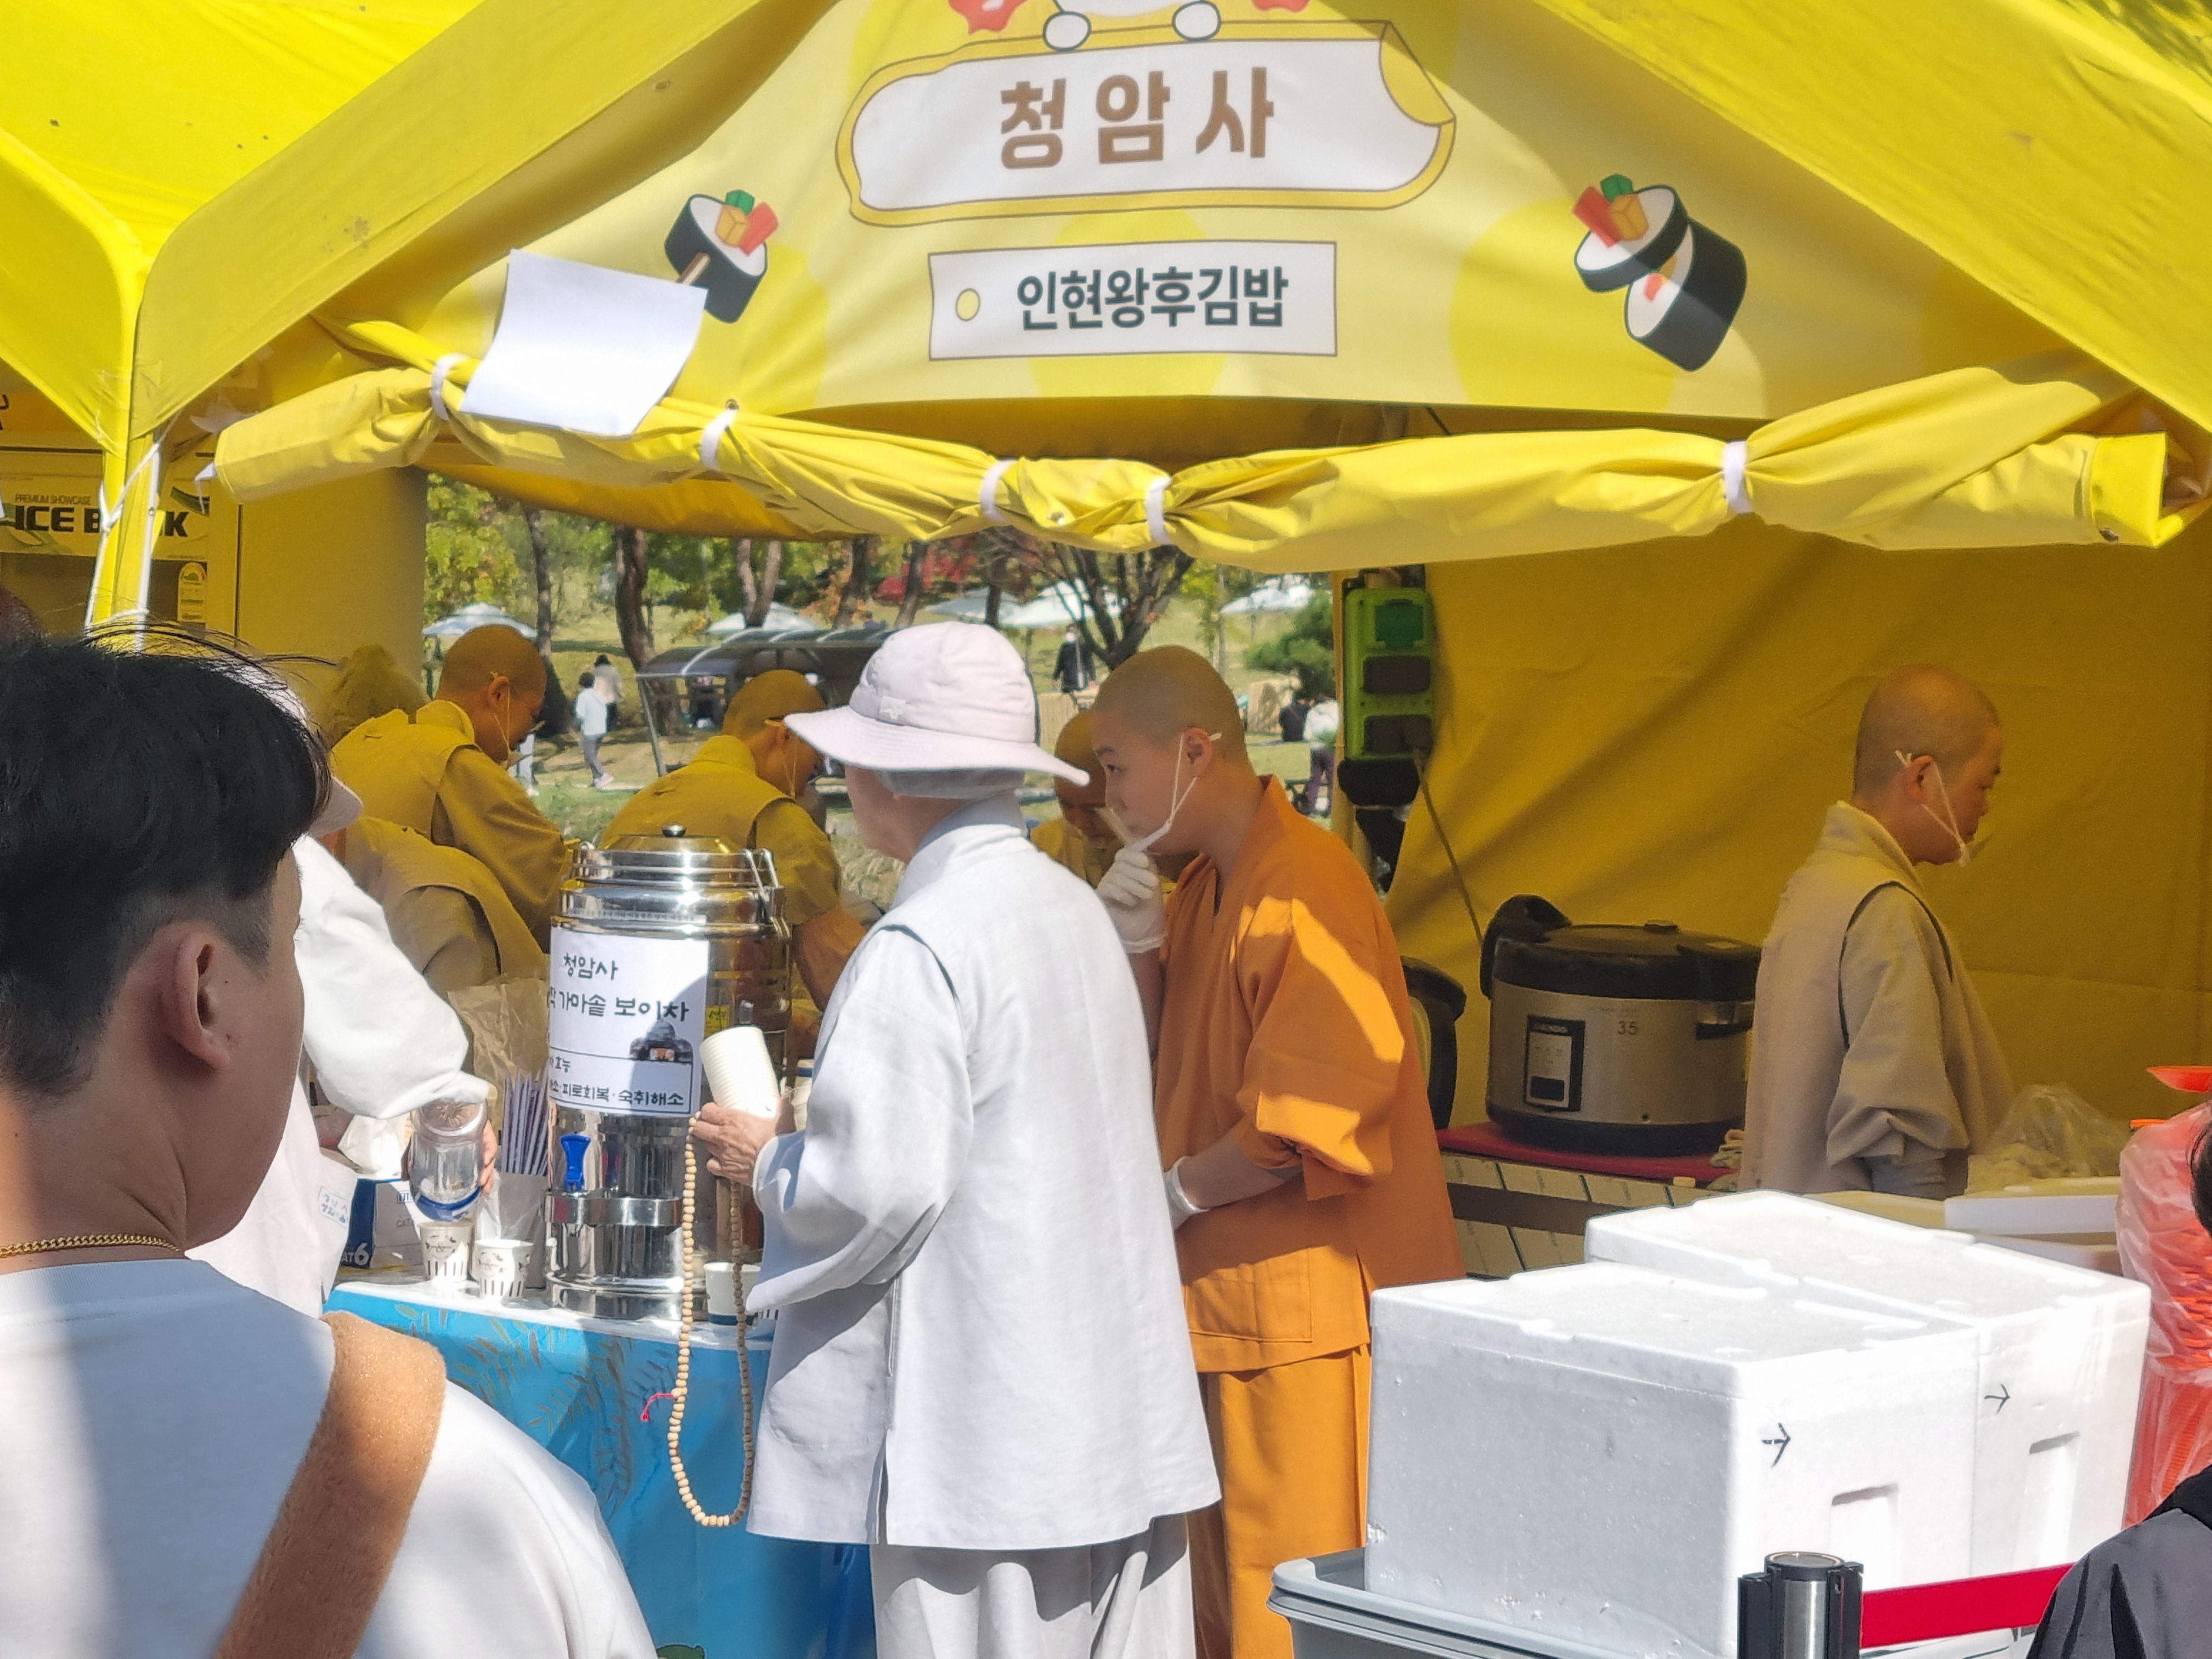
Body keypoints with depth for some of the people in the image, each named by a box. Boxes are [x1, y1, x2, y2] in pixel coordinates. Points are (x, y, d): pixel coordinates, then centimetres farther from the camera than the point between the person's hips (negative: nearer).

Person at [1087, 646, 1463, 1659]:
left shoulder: (1303, 890, -18)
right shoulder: (1206, 886, 13)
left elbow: (1303, 1126, -22)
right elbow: (1153, 1064, 17)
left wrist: (1175, 1192, -9)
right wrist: (1135, 939, 2)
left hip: (1312, 1304, -10)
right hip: (1228, 1299, 10)